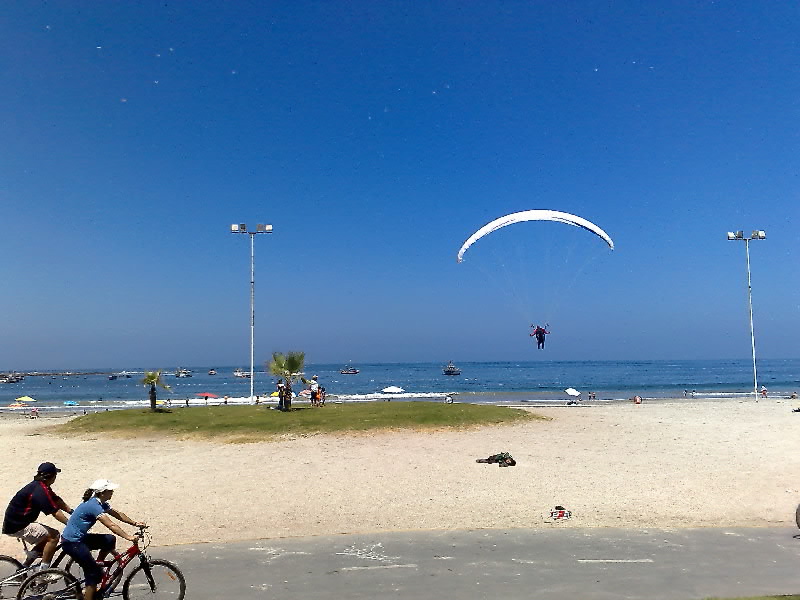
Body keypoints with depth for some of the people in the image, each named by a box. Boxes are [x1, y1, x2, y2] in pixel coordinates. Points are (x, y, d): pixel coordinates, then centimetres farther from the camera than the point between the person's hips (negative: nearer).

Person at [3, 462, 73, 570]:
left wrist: (71, 511, 6)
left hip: (17, 522, 10)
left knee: (49, 535, 14)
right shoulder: (40, 491, -24)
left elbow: (57, 501, 12)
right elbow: (55, 512, -24)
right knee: (53, 536, -14)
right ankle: (44, 569, -6)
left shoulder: (40, 486, 6)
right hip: (17, 526, -10)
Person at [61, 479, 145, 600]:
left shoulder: (100, 503, 4)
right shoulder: (94, 505, -24)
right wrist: (129, 537, -32)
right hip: (72, 542, -9)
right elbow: (111, 525, -30)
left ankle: (97, 566, 13)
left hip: (80, 538, 9)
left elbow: (117, 514, 12)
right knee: (94, 574, -5)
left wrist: (134, 523, 4)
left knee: (110, 540, 4)